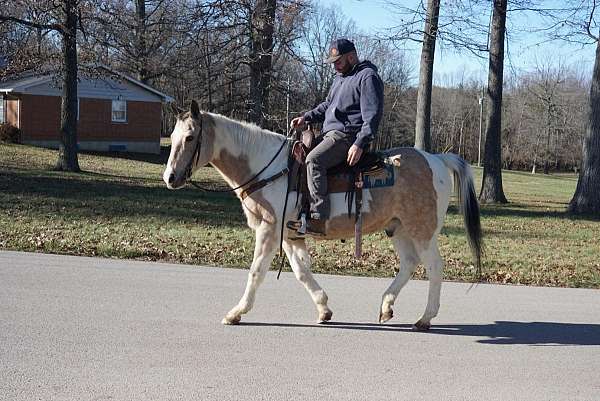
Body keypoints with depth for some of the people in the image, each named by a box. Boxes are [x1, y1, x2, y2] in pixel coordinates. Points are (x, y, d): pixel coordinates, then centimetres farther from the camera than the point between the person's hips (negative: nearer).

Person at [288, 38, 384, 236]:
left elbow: (372, 115, -16)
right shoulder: (341, 77, 24)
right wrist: (306, 117, 15)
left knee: (314, 160, -30)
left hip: (347, 135, -11)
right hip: (332, 134, 11)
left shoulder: (368, 77, -7)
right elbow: (327, 105, 33)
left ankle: (319, 219, -36)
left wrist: (360, 144, -25)